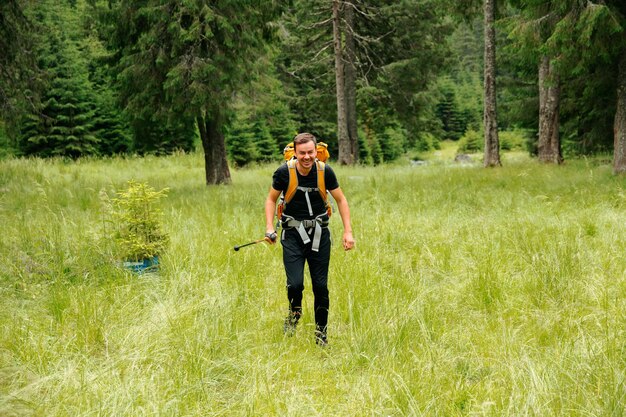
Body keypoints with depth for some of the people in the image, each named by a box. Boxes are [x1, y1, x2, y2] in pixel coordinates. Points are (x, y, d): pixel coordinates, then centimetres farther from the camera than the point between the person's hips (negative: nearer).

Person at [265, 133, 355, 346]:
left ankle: (321, 332, 20)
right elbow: (271, 199, 5)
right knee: (295, 284, -14)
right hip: (293, 232, -1)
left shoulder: (325, 172, -9)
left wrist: (348, 231, -3)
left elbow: (341, 200, 4)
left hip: (319, 232, 1)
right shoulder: (283, 172, -11)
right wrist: (269, 227, -8)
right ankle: (294, 312, 20)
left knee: (321, 286, 2)